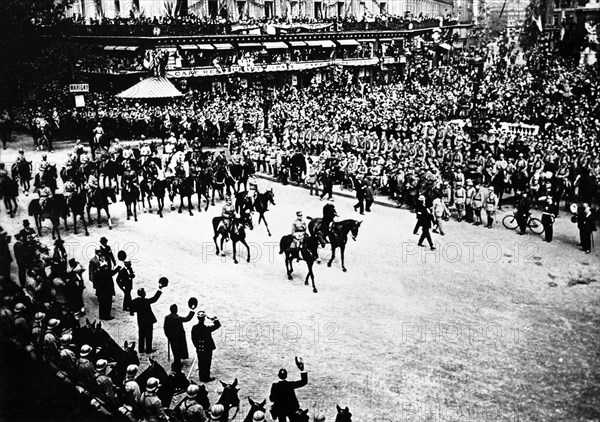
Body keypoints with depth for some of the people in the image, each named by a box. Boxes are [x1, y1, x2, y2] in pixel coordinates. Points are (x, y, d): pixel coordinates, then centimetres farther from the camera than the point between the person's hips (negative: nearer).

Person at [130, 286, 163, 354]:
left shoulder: (134, 301, -7)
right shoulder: (146, 301, -23)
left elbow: (131, 310, -1)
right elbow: (155, 298, -20)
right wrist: (160, 290, -15)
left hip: (140, 321, 6)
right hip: (148, 320, -6)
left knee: (141, 335, 16)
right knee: (148, 335, 6)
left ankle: (141, 349, 24)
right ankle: (148, 349, 13)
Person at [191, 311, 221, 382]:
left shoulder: (194, 328, -8)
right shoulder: (207, 328, -21)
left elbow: (193, 339, 1)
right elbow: (218, 325, -11)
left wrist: (197, 346, 13)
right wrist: (215, 320, 1)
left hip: (199, 349, 4)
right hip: (207, 349, -4)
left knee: (201, 363, 15)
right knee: (207, 363, 7)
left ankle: (201, 377, 24)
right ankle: (206, 377, 15)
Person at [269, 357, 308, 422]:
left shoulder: (275, 386, -18)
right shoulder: (290, 384, -18)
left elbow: (271, 399, -13)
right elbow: (304, 382, -12)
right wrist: (302, 370, -15)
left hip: (280, 410, -1)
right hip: (292, 409, 1)